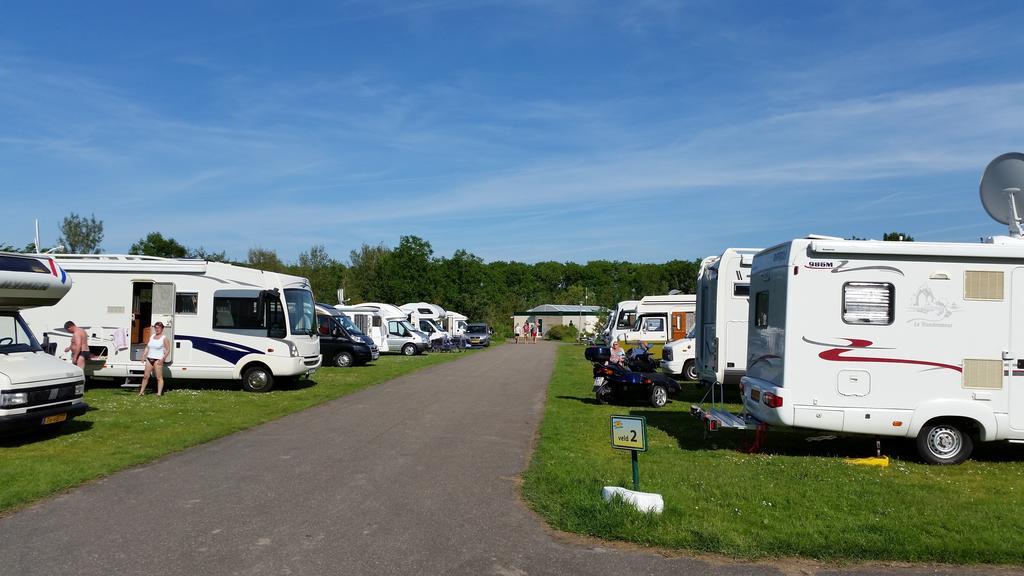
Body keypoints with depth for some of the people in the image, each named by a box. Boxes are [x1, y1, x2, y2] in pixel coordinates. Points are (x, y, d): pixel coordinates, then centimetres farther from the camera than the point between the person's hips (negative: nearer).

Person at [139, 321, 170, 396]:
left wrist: (163, 358, -15)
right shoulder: (151, 337, 14)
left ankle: (159, 393, -5)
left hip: (158, 359, -6)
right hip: (149, 359, 6)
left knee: (159, 377, -6)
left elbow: (168, 349, -7)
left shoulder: (164, 338, -3)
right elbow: (147, 347, 19)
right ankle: (141, 391, 16)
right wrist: (144, 356, 7)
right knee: (145, 376, 8)